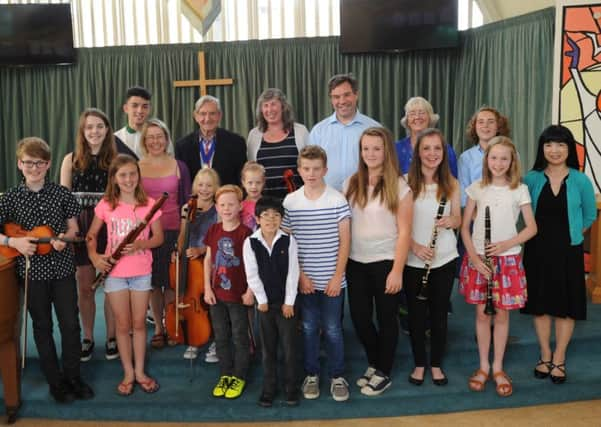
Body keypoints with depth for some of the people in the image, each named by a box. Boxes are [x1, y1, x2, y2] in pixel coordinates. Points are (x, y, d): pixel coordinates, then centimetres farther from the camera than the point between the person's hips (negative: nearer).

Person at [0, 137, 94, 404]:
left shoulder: (61, 193, 0)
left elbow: (73, 228, 5)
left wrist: (65, 238, -15)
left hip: (62, 267, 1)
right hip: (32, 270, 0)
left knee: (71, 324, 6)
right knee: (43, 327, 10)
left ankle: (73, 376, 24)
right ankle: (56, 382, 24)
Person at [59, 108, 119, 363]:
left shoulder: (116, 160, 2)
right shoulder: (71, 160, 3)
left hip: (110, 229, -1)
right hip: (81, 231, 1)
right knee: (85, 288, 8)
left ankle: (111, 337, 21)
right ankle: (88, 338, 24)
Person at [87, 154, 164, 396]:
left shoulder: (149, 204, -5)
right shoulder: (106, 205, -3)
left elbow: (158, 237, -1)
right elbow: (91, 235, 6)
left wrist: (140, 244, -19)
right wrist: (94, 256, -12)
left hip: (142, 272, 0)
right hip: (115, 272, 0)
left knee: (139, 323, 9)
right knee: (123, 325, 8)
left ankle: (140, 372, 24)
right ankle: (128, 374, 22)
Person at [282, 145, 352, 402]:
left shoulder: (337, 200, -6)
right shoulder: (290, 202, -2)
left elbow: (345, 241, -4)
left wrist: (338, 276, -9)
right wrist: (300, 275, -6)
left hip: (332, 280, -1)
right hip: (304, 280, 1)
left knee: (332, 330, 8)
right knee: (308, 328, 13)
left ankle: (337, 376, 24)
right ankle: (311, 374, 29)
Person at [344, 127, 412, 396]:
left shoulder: (399, 186, -7)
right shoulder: (351, 184, 4)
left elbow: (404, 232, -8)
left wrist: (397, 270, -12)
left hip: (385, 262, -3)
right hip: (356, 262, 4)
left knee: (386, 319, 9)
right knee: (359, 318, 9)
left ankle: (383, 373, 26)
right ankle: (374, 364, 34)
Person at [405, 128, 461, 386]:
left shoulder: (452, 184, 1)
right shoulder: (406, 182, -6)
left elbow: (458, 220, 6)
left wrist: (451, 221, -17)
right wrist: (415, 246, -18)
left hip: (444, 259, 2)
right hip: (413, 260, -1)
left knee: (439, 313, 11)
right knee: (416, 314, 8)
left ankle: (436, 365, 27)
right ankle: (419, 364, 25)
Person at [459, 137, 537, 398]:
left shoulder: (519, 190, -1)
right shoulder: (476, 188, 1)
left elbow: (531, 228, -1)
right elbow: (464, 227, 1)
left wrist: (506, 244, -15)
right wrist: (474, 257, -9)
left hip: (507, 259, -1)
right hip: (478, 258, 1)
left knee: (501, 314, 6)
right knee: (482, 313, 7)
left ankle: (498, 368, 21)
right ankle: (483, 366, 21)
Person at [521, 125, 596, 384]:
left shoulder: (580, 181, -5)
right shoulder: (532, 179, -4)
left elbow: (590, 215, 7)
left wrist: (572, 234, 3)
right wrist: (542, 233, 2)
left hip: (568, 252, -1)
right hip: (538, 250, 1)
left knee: (565, 306, 6)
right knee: (540, 304, 9)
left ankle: (559, 360, 20)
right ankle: (545, 356, 25)